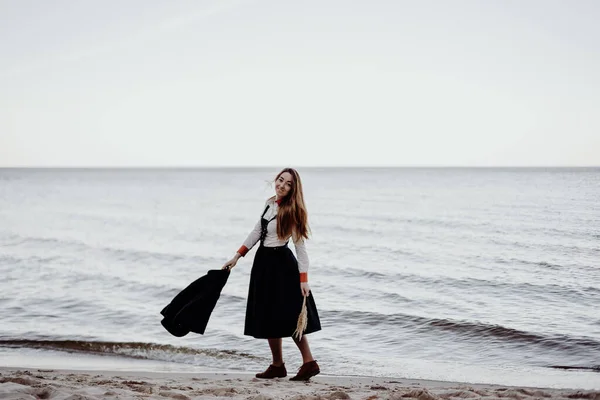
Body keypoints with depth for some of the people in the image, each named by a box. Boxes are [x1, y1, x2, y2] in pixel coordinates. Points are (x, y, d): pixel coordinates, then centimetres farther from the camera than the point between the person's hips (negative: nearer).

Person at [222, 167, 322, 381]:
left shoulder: (291, 211, -15)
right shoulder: (269, 203, 6)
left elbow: (300, 246, -17)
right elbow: (257, 232, 16)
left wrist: (303, 279, -22)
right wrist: (236, 257, 15)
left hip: (280, 265, -8)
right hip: (265, 263, 8)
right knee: (268, 316, 10)